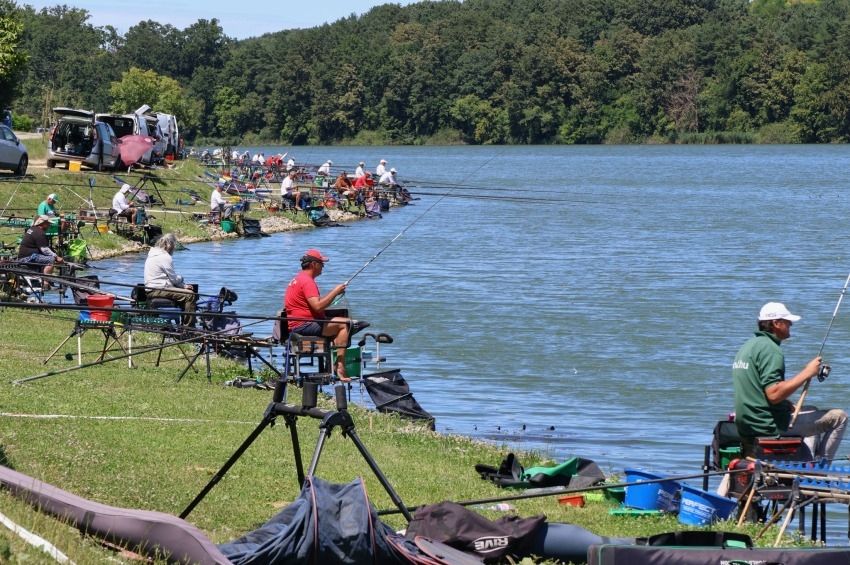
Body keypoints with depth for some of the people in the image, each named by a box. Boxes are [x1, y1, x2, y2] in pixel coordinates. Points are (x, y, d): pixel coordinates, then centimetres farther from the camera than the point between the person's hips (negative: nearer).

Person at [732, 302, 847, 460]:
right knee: (838, 417, -2)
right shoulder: (770, 349, -17)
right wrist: (806, 373, -18)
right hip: (770, 427, -10)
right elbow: (773, 394, -27)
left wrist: (787, 404, 14)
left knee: (812, 412, 33)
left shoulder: (746, 347, 14)